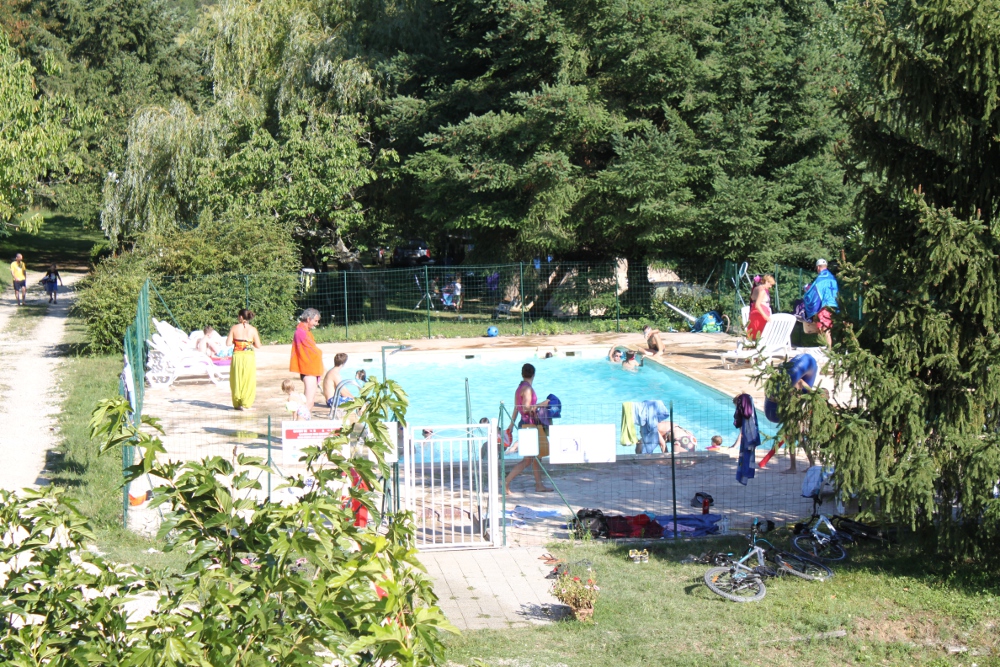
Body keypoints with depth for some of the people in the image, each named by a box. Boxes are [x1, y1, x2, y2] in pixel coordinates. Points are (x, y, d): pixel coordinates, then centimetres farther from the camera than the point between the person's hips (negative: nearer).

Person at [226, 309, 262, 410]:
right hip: (249, 356, 0)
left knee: (237, 380, 12)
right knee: (248, 380, 8)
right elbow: (258, 346, -3)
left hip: (237, 356, 0)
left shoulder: (234, 328, -4)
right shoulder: (253, 329, -3)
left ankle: (237, 403, 17)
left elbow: (228, 343, -5)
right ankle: (246, 404, 6)